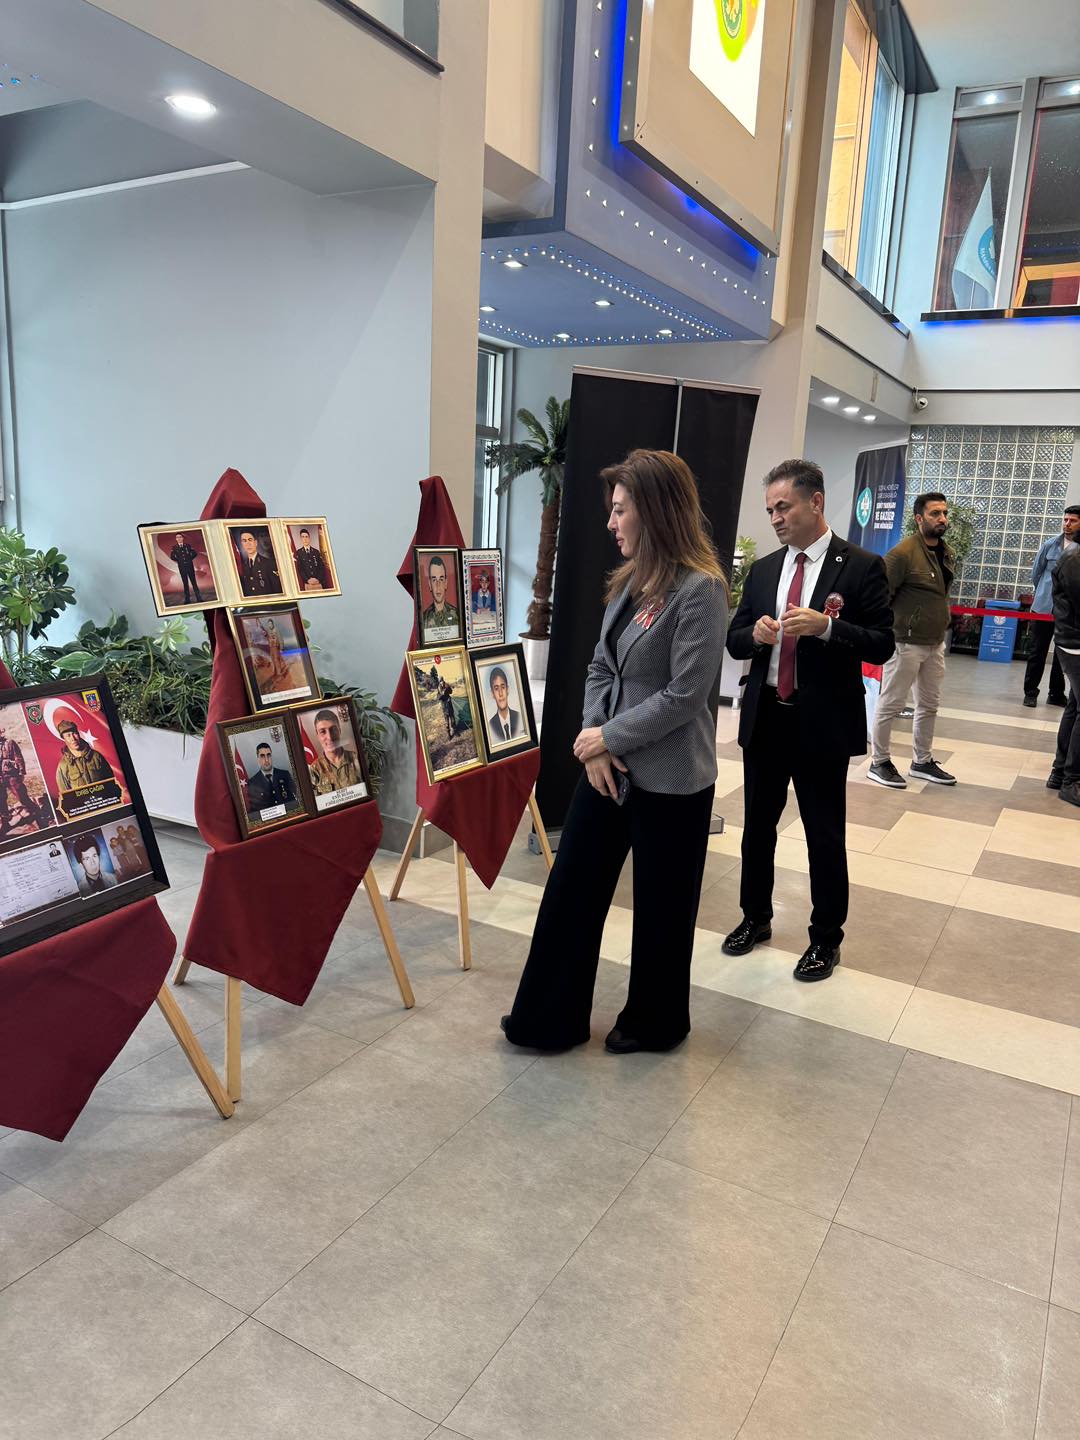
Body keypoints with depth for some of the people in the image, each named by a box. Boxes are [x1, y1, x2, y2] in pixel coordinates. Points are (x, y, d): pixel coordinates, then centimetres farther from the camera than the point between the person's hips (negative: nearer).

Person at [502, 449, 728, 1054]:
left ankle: (655, 1024, 33)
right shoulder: (631, 580, 8)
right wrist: (593, 743, -4)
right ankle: (550, 1018, 28)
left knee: (660, 907, 11)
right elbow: (601, 668, 10)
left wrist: (609, 737, -13)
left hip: (669, 779, -8)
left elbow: (686, 694, -19)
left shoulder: (701, 588, -17)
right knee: (572, 889, 12)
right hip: (609, 766, 8)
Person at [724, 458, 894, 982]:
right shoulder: (763, 570, 8)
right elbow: (734, 641, 10)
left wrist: (825, 627, -24)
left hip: (823, 723, -4)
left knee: (825, 835, 6)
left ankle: (826, 938, 24)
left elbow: (882, 645, -9)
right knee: (757, 825, 16)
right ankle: (755, 918, 35)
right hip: (764, 717, 5)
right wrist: (755, 634, -13)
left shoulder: (861, 567, -6)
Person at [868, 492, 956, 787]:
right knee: (891, 705, 2)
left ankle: (922, 762, 28)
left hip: (936, 643, 8)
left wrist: (942, 622, 16)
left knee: (929, 705, 15)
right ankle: (879, 763, 13)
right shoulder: (903, 553, -16)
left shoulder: (946, 553, 9)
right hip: (906, 642, -8)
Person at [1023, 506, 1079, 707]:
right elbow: (1036, 572, 12)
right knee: (1038, 652, 4)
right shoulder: (1050, 544, 0)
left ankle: (1056, 694, 21)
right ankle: (1030, 693, 13)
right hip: (1044, 607, 0)